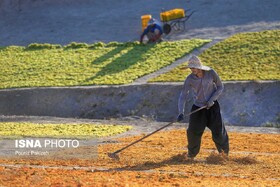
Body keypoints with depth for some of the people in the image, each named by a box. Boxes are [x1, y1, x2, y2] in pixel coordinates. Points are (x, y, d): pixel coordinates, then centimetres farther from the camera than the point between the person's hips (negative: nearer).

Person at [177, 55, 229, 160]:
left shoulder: (211, 73, -17)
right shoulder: (189, 79, -17)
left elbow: (220, 87, -5)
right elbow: (183, 95, -19)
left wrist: (211, 100, -17)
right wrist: (181, 112, -31)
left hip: (213, 106, -1)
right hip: (198, 107, 1)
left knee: (218, 130, -3)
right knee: (193, 131, -6)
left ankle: (224, 150, 25)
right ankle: (192, 154, 18)